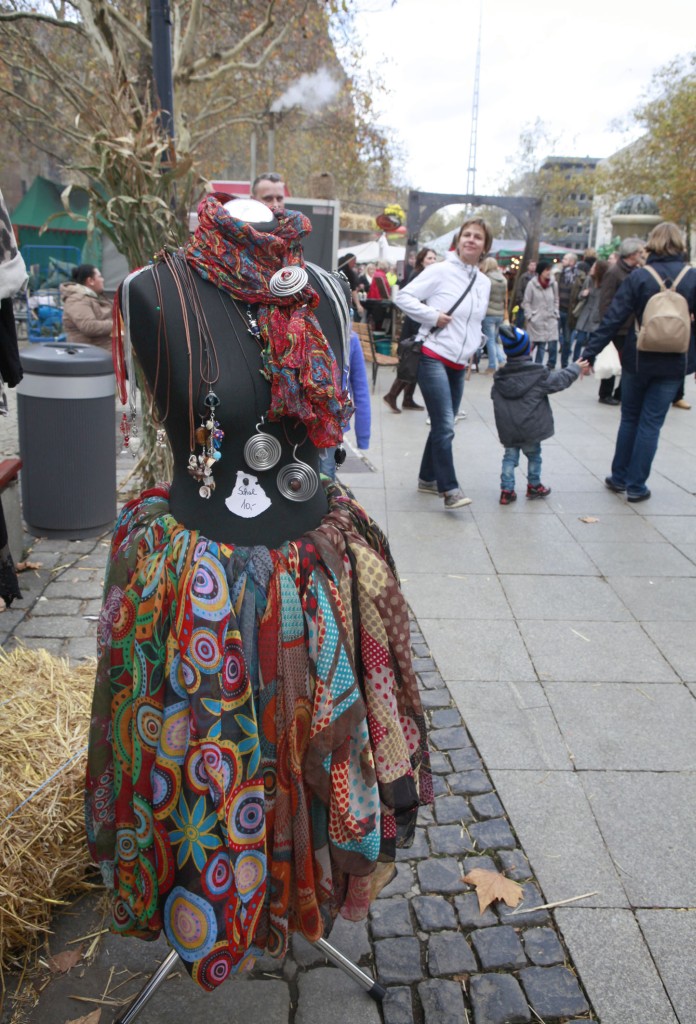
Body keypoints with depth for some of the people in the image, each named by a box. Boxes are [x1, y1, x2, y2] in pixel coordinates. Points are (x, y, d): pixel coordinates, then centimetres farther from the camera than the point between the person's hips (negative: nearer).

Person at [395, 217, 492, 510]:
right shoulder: (440, 271, -6)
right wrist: (433, 316, -15)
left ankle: (427, 479, 27)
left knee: (443, 426, 13)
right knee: (445, 426, -13)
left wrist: (474, 346, 10)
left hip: (459, 364, 7)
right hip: (433, 357, -7)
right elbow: (404, 296, -7)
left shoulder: (484, 282, 13)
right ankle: (449, 490, -7)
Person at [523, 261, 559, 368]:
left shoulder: (553, 284, 5)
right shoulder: (532, 284, -5)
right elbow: (526, 302, -1)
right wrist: (529, 317, -6)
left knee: (553, 343, -3)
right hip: (537, 320, -3)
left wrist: (556, 314, 7)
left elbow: (556, 300, 14)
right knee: (540, 345, -5)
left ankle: (551, 366, 11)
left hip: (551, 320, 3)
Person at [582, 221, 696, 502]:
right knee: (651, 423, 6)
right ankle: (636, 485, 9)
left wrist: (590, 353, -10)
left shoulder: (639, 276, -7)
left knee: (630, 418, 16)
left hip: (638, 360, 0)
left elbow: (614, 318, -12)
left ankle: (619, 478, 22)